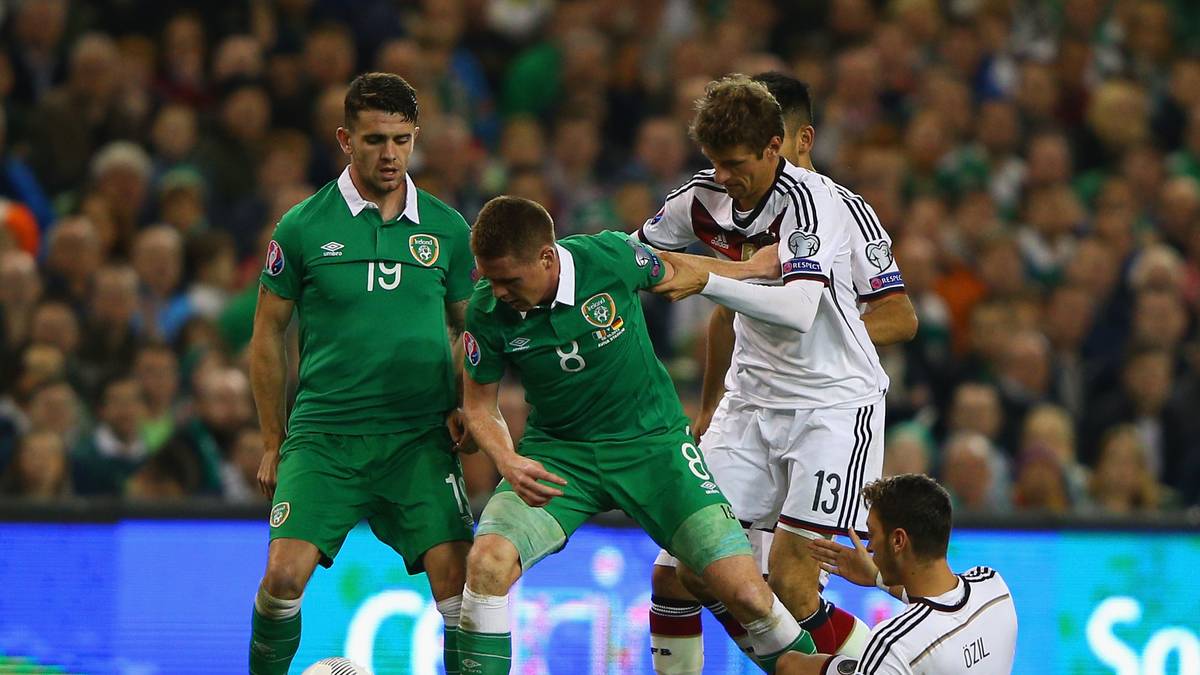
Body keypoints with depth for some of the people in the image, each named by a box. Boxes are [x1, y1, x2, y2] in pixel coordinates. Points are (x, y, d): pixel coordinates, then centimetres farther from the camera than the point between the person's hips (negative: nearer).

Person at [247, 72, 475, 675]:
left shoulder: (446, 228, 7)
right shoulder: (303, 228, 1)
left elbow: (469, 328, 18)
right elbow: (267, 337, 9)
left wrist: (465, 409, 2)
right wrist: (273, 441, 8)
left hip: (420, 439, 1)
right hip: (323, 437, -1)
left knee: (455, 579, -12)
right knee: (284, 576, -13)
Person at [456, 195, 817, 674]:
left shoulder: (611, 258, -19)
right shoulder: (487, 311, -14)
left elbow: (668, 274, 5)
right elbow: (480, 402, 1)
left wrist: (751, 267, 19)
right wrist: (508, 461, -18)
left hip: (652, 443, -1)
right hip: (558, 451, 1)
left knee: (743, 591, -12)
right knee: (488, 559, -26)